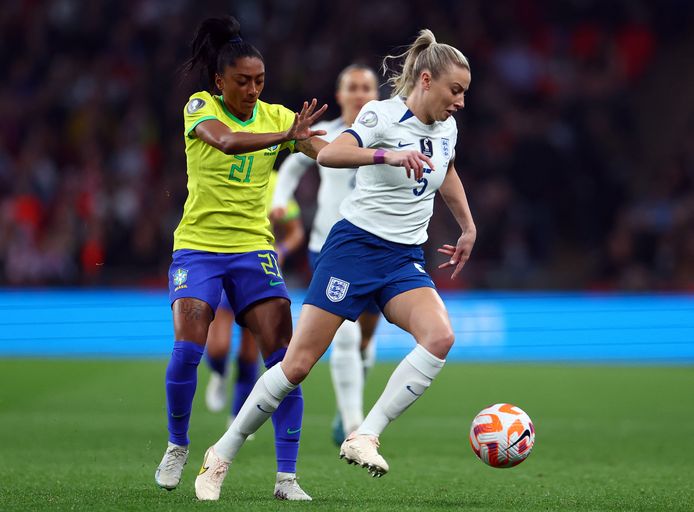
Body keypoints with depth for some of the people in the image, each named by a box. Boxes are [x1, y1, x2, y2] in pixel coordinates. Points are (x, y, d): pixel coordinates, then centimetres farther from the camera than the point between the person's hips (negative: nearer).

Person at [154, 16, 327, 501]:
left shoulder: (276, 116, 2)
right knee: (188, 347, -17)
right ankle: (177, 444, 11)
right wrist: (287, 135, -42)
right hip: (198, 244, -2)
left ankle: (287, 476, -8)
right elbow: (227, 141, -28)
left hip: (253, 248, 2)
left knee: (284, 356, -12)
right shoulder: (200, 107, -6)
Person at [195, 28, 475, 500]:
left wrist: (468, 228, 36)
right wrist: (387, 155, -42)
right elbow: (328, 155, -30)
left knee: (440, 337, -24)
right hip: (355, 245, -6)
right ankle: (223, 454, 10)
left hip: (405, 261, 6)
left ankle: (364, 438, -23)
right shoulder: (382, 115, -12)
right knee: (299, 363, -7)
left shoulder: (446, 127, 9)